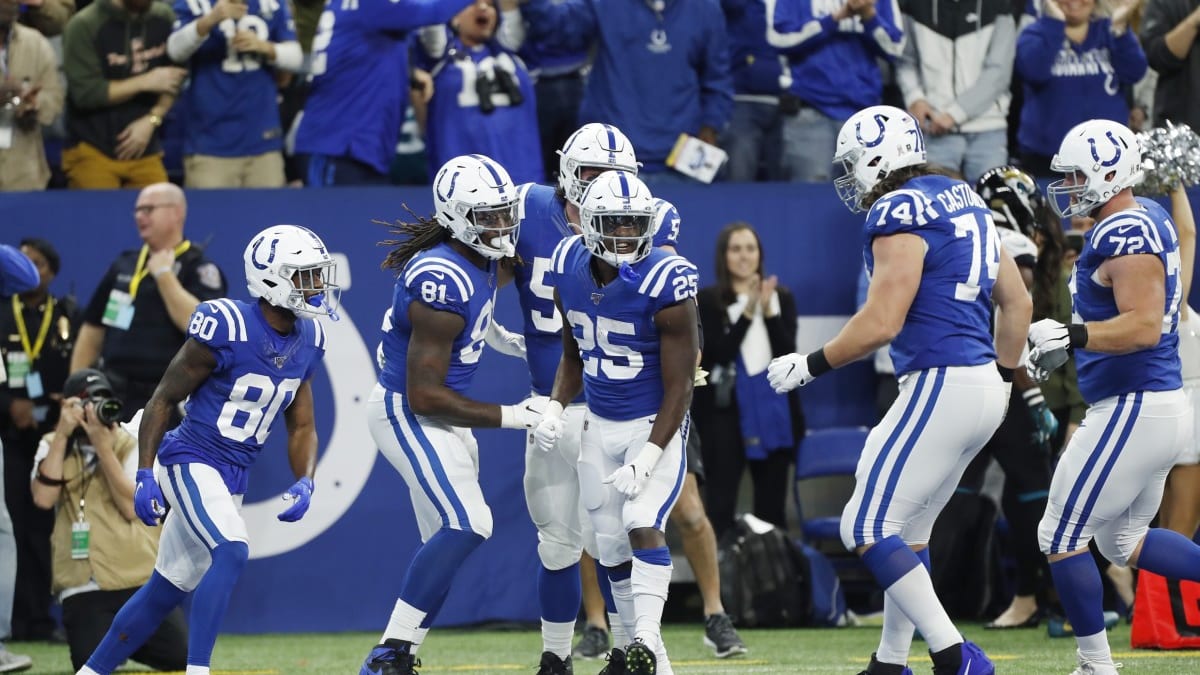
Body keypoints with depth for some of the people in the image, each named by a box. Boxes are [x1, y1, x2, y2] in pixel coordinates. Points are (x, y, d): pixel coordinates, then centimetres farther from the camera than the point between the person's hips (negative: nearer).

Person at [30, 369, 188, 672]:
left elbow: (133, 508, -11)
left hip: (141, 581, 0)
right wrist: (62, 435, -13)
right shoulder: (53, 446, 7)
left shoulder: (130, 443, 2)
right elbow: (43, 499, -12)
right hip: (85, 588, 0)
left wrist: (103, 446, -16)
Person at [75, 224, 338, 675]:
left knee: (166, 591, 14)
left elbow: (302, 427, 12)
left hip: (234, 480, 8)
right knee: (231, 552, -29)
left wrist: (304, 483, -6)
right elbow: (163, 400, -11)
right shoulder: (226, 329, -19)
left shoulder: (307, 342, 3)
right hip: (192, 463, -8)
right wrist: (145, 475, -17)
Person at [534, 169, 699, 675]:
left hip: (656, 424, -6)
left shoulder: (664, 283, -23)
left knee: (642, 523, -24)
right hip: (600, 426, 6)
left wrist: (646, 459, -26)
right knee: (611, 545, 7)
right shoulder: (569, 269, -5)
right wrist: (555, 407, -4)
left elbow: (679, 387, -20)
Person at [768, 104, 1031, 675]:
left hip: (940, 387, -10)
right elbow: (1016, 303, 20)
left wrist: (809, 366, -7)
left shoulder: (900, 215, -13)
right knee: (907, 529, 19)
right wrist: (1003, 378, 29)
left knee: (867, 529, -7)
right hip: (983, 388, 10)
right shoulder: (964, 200, 15)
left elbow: (881, 323, -19)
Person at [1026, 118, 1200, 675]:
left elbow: (1144, 326, -26)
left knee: (1061, 536, -1)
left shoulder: (1125, 233, -19)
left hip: (1133, 409, -10)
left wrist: (1068, 336, -30)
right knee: (1123, 539, 22)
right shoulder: (1151, 217, 12)